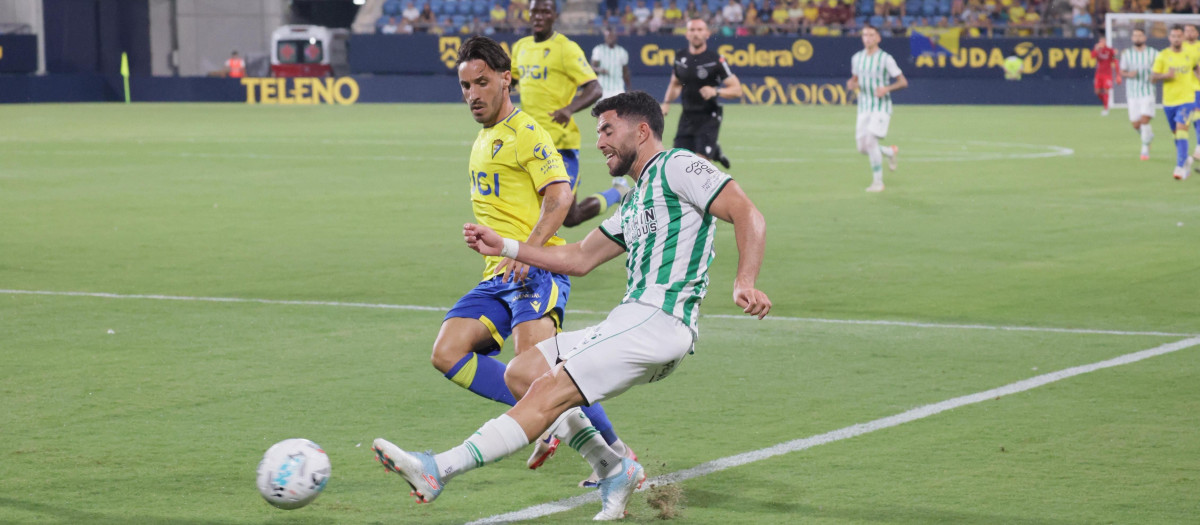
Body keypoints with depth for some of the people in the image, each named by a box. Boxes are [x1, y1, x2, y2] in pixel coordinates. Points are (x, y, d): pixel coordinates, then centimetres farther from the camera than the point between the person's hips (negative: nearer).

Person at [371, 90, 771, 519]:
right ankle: (614, 470, 2)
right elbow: (579, 259, 31)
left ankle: (437, 471, -22)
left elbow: (747, 215, -12)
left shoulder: (677, 167, -2)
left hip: (657, 323, -10)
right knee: (522, 373, 8)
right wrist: (505, 247, 25)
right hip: (631, 320, 10)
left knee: (549, 395, -17)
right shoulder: (633, 204, 27)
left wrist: (745, 282, -27)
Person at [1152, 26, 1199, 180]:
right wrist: (1166, 76, -21)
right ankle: (1186, 159, 39)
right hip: (1169, 101, 2)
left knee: (1181, 131, -19)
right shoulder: (1162, 56, -2)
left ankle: (1180, 167, -21)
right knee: (1177, 134, 14)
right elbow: (1153, 77, -4)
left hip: (1186, 99, -2)